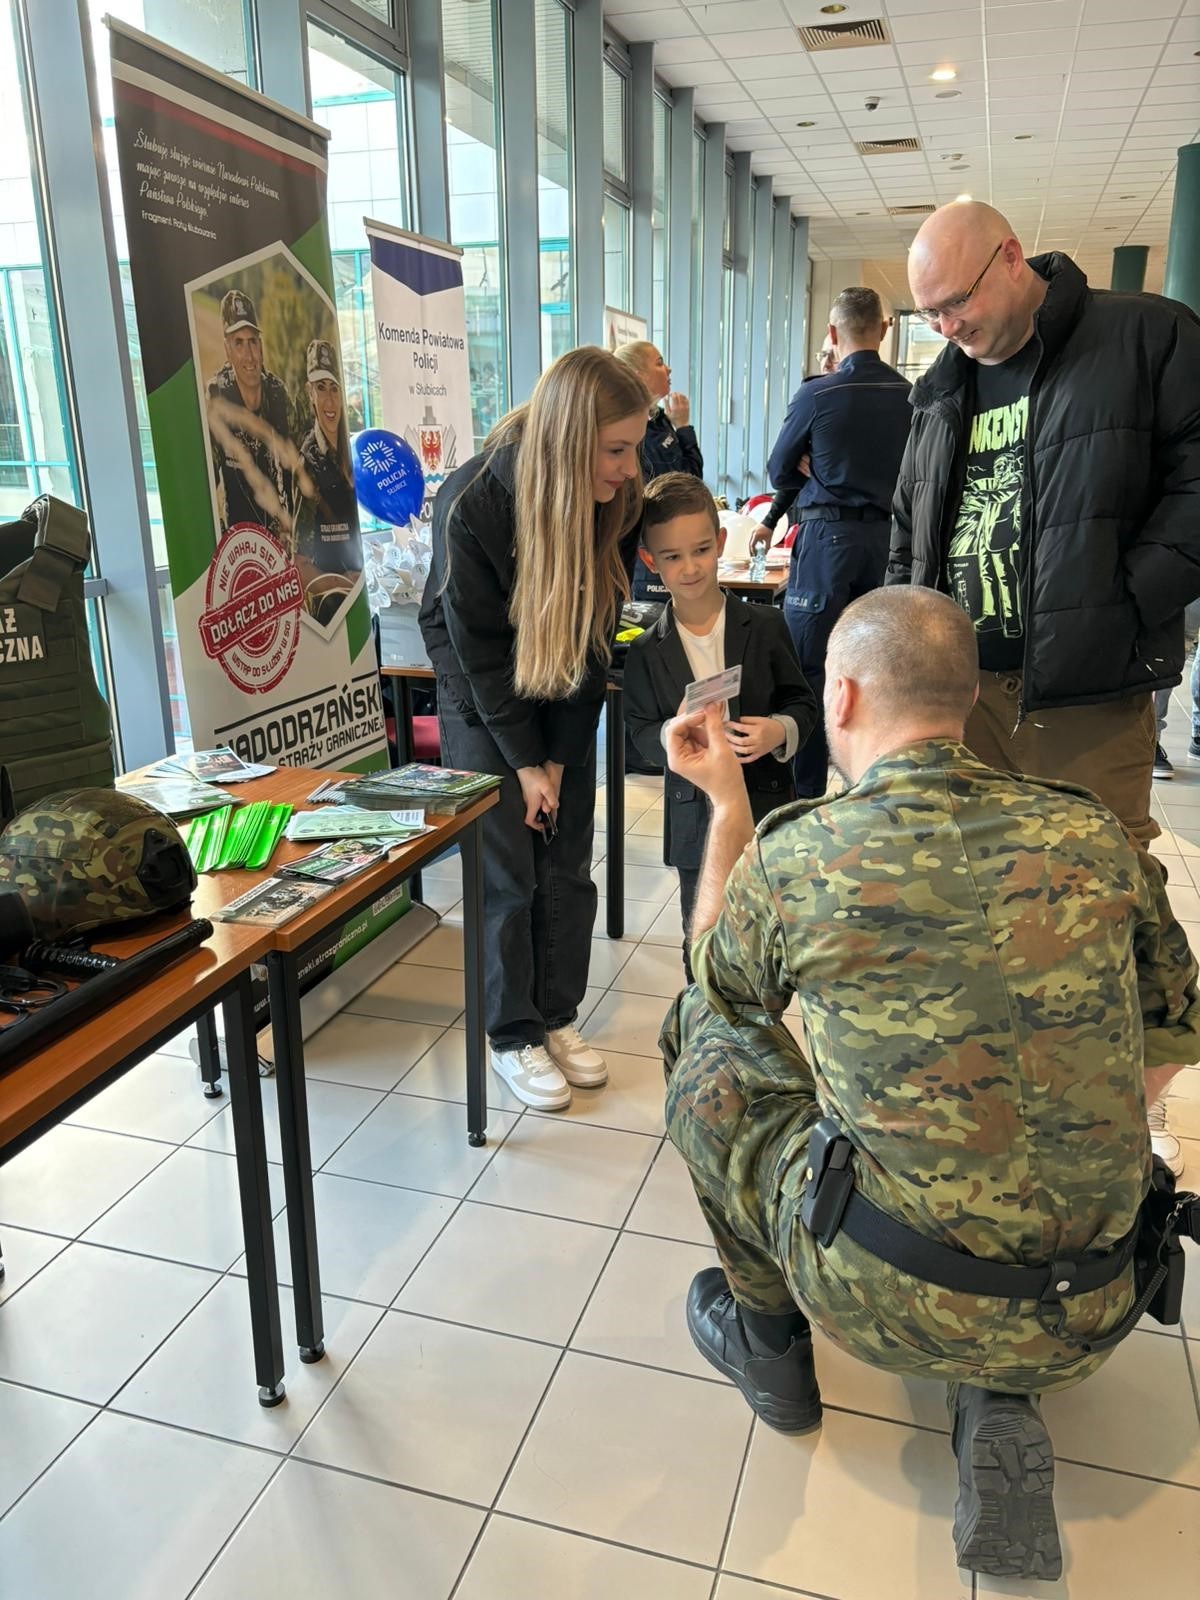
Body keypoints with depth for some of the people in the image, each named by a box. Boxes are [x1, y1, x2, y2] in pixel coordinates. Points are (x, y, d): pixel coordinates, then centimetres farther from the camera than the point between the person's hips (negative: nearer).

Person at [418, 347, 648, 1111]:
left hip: (565, 696, 4)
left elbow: (595, 636, -9)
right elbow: (480, 648, -18)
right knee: (506, 870, -2)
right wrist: (524, 760, -14)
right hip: (483, 695, -3)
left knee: (568, 863, 6)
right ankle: (513, 1034, 14)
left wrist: (560, 756, -9)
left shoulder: (617, 502, -16)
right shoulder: (474, 504, -27)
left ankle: (559, 1016, 22)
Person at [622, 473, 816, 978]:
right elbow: (640, 732, 0)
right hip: (696, 817, 1)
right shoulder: (646, 652, -2)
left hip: (765, 806, 0)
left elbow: (802, 702, 1)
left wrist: (781, 731, -21)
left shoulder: (764, 626, -5)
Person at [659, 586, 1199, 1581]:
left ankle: (769, 1348, 29)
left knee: (704, 1037, 14)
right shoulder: (1094, 836, -5)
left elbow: (720, 977, 8)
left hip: (887, 1302, -4)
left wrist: (727, 801, 13)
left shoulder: (792, 856, -15)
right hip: (1090, 1317, 4)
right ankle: (1000, 1403, 14)